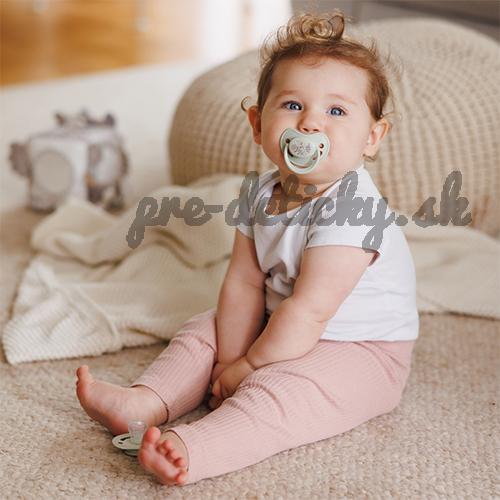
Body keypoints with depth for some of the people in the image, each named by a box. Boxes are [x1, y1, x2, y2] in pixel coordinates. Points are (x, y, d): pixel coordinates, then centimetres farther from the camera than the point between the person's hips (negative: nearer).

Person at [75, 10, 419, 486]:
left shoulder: (349, 209, -29)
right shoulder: (260, 194, -4)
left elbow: (310, 310, -30)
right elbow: (244, 284, -4)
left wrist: (246, 369, -20)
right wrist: (231, 359, -12)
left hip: (360, 350, -8)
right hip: (285, 328, 9)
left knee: (277, 389, -32)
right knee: (204, 330, 7)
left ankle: (194, 450, -46)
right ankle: (146, 402, -2)